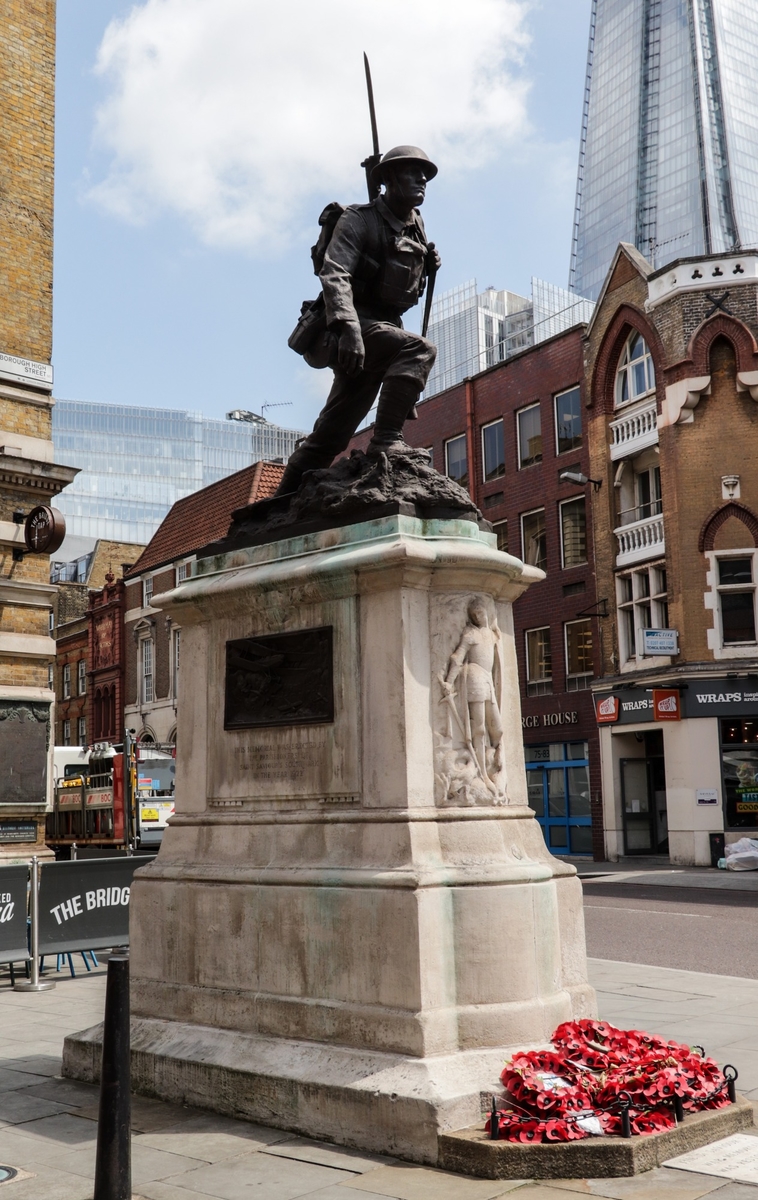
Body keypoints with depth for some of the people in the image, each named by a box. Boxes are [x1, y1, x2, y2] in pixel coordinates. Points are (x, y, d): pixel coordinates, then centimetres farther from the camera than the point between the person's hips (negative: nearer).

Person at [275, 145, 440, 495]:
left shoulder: (416, 227, 13)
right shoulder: (359, 219, -8)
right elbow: (334, 274, -24)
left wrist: (428, 264, 6)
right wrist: (348, 328, -40)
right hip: (357, 325, -7)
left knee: (331, 433, 7)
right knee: (419, 349, -31)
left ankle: (283, 504, 14)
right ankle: (386, 440, -33)